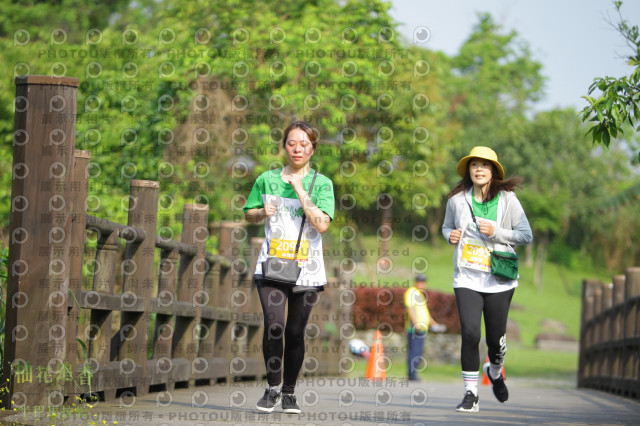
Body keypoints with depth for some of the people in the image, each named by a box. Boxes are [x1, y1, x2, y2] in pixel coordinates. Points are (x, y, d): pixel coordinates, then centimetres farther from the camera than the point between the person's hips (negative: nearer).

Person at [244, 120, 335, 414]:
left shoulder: (321, 184, 1)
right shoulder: (267, 180, 8)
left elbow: (322, 224, -12)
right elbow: (249, 214, 19)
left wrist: (299, 189, -14)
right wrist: (263, 212, -3)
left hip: (306, 269, 0)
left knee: (295, 333, 2)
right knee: (274, 326, -16)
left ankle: (289, 392, 18)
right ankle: (273, 388, 1)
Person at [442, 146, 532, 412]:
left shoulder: (507, 199, -1)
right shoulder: (457, 199, 4)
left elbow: (526, 235, 2)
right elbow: (447, 227, 21)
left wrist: (496, 232, -13)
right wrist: (451, 235, -3)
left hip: (499, 279, 0)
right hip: (467, 277, 0)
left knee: (496, 338, 4)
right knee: (470, 332, -16)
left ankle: (494, 371, 39)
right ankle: (470, 393, -6)